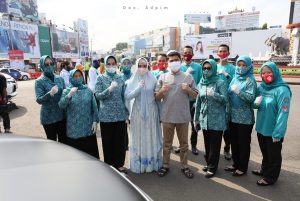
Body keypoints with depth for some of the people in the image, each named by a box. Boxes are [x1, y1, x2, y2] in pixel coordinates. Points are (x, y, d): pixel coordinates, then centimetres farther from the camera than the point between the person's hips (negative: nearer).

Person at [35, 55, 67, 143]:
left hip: (62, 115, 4)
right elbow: (39, 100, -19)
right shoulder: (39, 81, -8)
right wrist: (50, 93, -34)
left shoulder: (60, 79, 4)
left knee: (63, 140, 14)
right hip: (48, 117, -4)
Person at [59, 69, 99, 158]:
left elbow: (94, 107, 4)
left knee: (91, 150, 8)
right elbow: (61, 105, -12)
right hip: (74, 128, -1)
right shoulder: (66, 91, 2)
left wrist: (95, 121, -1)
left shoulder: (88, 90, 4)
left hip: (88, 127, 1)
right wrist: (69, 95, -25)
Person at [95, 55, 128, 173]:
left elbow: (124, 96, 10)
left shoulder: (120, 78, 7)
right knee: (108, 141, 7)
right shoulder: (101, 78, 0)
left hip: (120, 115, 2)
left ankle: (119, 164, 25)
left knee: (120, 141, 8)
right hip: (106, 115, -2)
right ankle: (109, 164, 25)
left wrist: (126, 112, 8)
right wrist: (109, 89, -24)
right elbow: (97, 95, -8)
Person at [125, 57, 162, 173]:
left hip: (151, 111, 0)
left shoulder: (153, 79, -1)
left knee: (151, 137, 7)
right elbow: (127, 97, -8)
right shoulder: (133, 81, 0)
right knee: (138, 138, 7)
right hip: (138, 112, 0)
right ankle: (139, 164, 20)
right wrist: (138, 88, -20)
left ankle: (152, 163, 23)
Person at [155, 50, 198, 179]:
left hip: (183, 116, 0)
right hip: (167, 116, 0)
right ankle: (165, 165, 29)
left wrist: (188, 89, -13)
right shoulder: (163, 77, 3)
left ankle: (184, 166, 29)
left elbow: (195, 95, 6)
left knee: (184, 143, 13)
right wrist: (162, 91, -16)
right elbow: (157, 98, 4)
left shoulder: (188, 77, 3)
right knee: (167, 143, 13)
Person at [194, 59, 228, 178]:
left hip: (217, 120, -4)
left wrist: (214, 94, -28)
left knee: (215, 145, 4)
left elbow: (226, 99, -13)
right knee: (207, 143, 14)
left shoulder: (220, 82, -7)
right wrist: (196, 117, 15)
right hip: (204, 119, 5)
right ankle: (209, 163, 32)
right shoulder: (201, 83, 8)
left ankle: (212, 167, 19)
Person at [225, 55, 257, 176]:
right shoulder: (235, 78, 9)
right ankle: (235, 164, 32)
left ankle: (243, 167, 22)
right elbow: (229, 93, 16)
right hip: (233, 116, 6)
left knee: (243, 143, 6)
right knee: (233, 142, 15)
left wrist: (238, 91, -26)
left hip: (245, 118, -6)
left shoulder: (250, 80, -8)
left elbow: (251, 97, -19)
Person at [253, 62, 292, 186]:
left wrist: (278, 133, -24)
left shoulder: (282, 90, -19)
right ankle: (264, 170, 45)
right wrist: (256, 103, -13)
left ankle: (270, 177, 30)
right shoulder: (261, 87, 3)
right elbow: (256, 104, 12)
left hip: (273, 131, -6)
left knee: (273, 155, 13)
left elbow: (283, 113, -22)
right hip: (261, 127, 7)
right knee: (265, 153, 25)